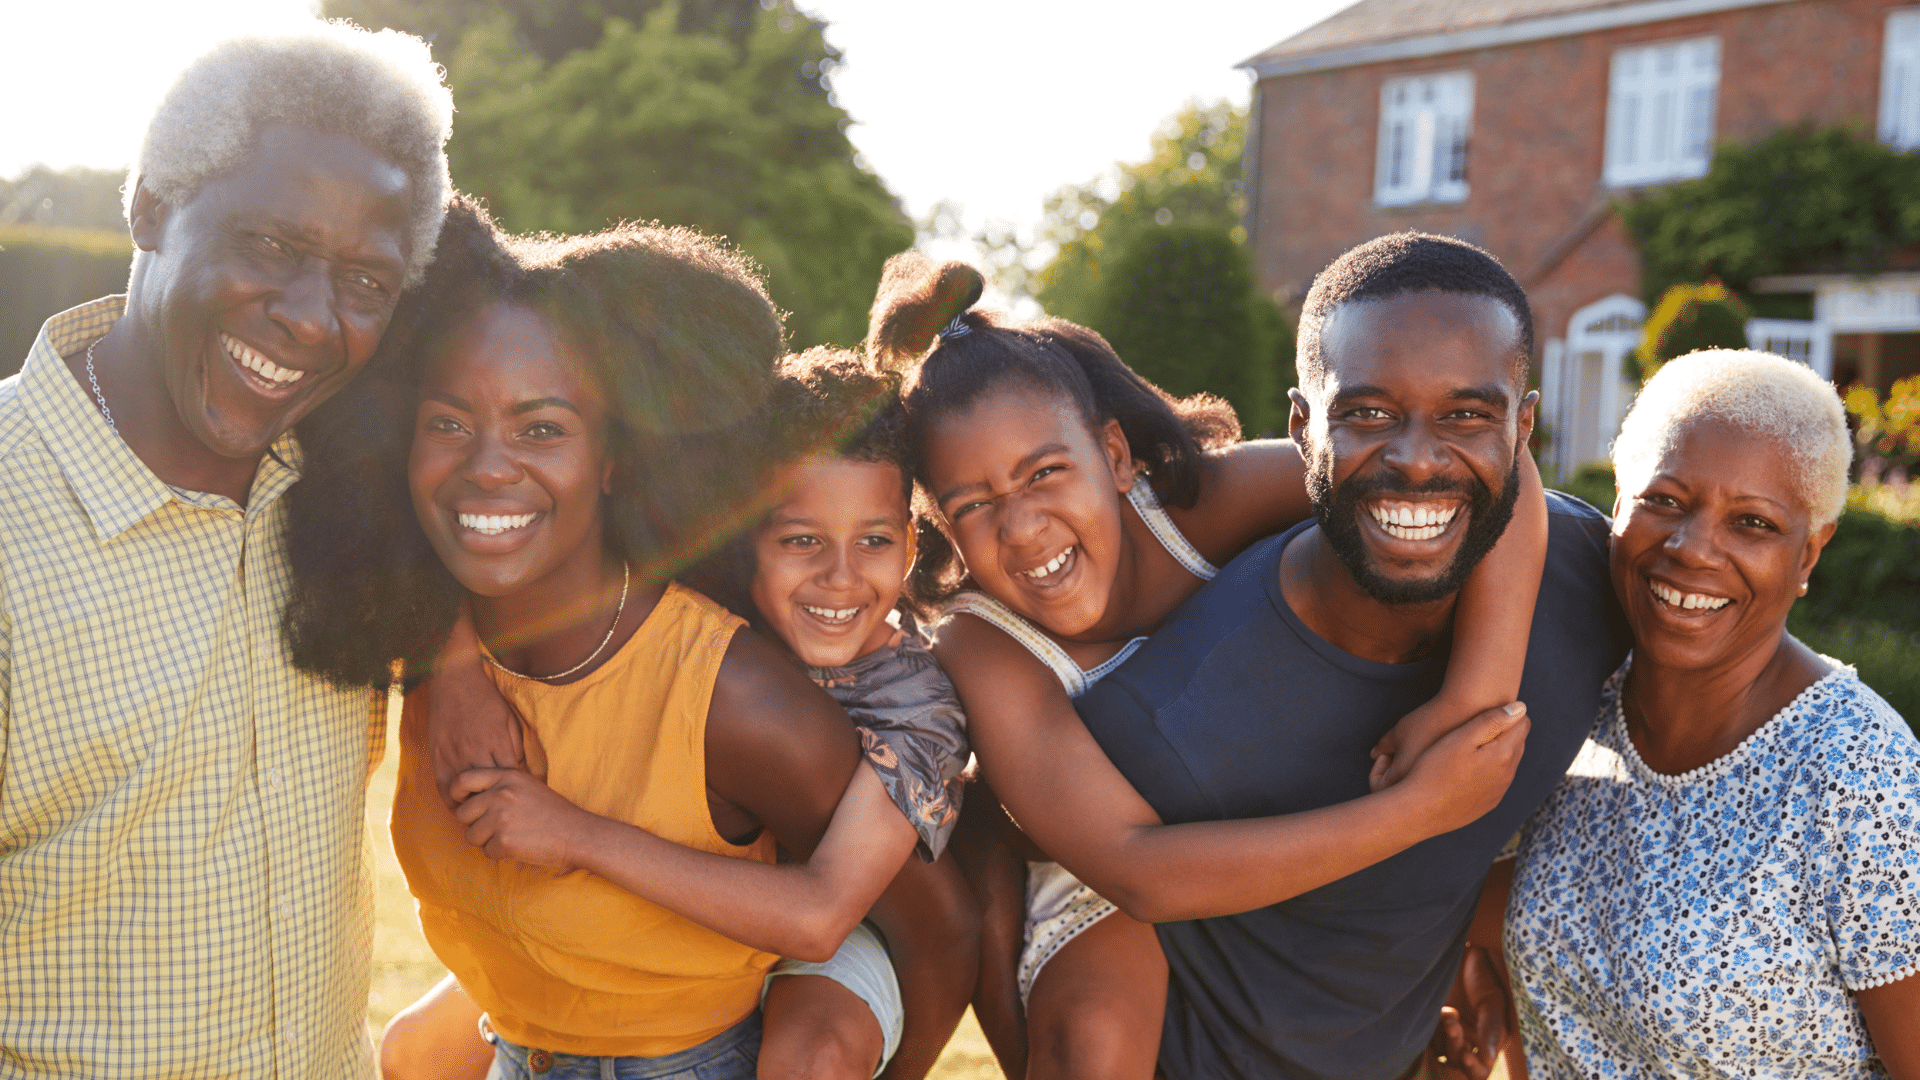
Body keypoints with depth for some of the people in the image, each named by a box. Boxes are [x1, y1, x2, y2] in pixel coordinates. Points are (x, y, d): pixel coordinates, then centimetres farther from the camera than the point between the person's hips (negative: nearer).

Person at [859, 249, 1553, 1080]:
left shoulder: (1202, 505, -24)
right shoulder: (982, 657, -27)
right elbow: (1137, 872, -37)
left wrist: (1472, 698, -45)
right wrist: (1423, 808, -41)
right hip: (1115, 904, -4)